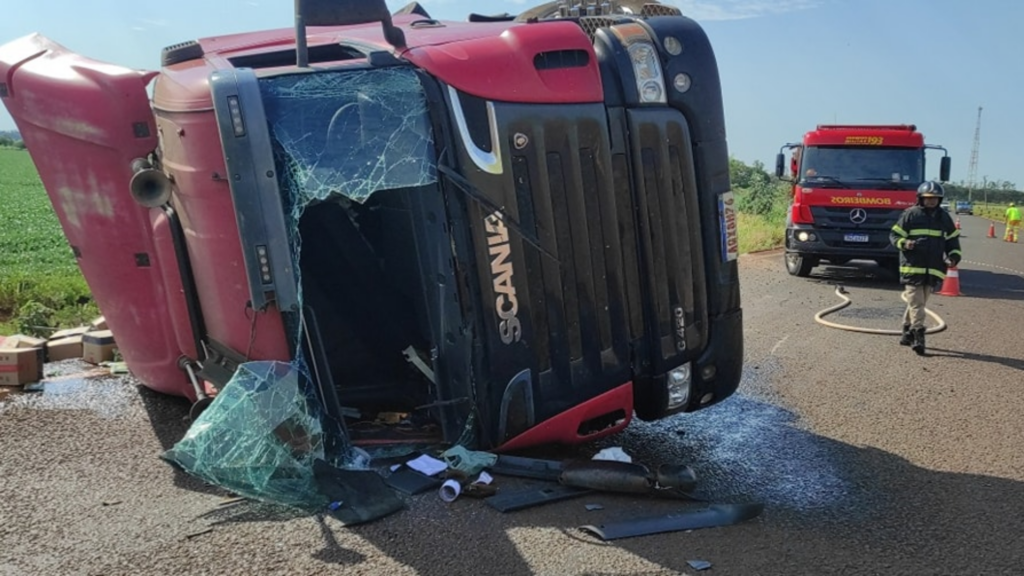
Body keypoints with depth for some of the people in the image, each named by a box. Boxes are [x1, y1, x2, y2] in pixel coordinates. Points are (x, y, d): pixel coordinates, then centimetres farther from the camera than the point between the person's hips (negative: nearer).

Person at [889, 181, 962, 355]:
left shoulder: (944, 217, 12)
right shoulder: (910, 214, 0)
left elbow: (953, 240, 19)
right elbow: (894, 235, 2)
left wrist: (954, 256, 3)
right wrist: (905, 243, -18)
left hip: (933, 269, 4)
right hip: (912, 267, -4)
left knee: (919, 302, 10)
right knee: (916, 303, -9)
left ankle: (908, 332, 20)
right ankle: (918, 335, -12)